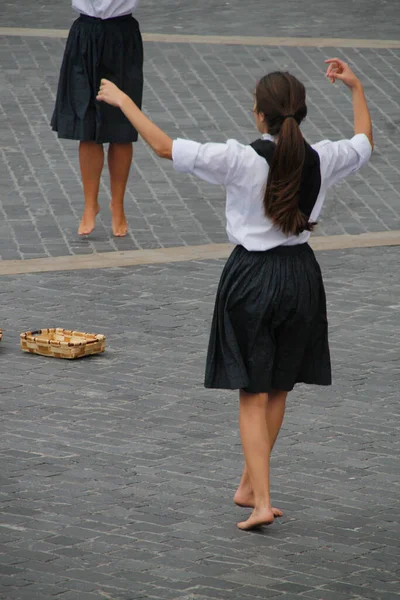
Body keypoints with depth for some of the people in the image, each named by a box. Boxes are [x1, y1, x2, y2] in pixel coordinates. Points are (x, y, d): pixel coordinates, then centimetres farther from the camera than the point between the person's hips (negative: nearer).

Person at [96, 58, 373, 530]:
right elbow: (364, 142, 17)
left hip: (251, 277, -4)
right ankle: (249, 485, 30)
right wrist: (356, 88, 29)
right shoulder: (321, 159, -6)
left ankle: (261, 501, -6)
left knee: (253, 394, 3)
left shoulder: (241, 160, -18)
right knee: (278, 390, 17)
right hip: (300, 274, 4)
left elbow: (163, 146, -13)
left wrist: (122, 100, -2)